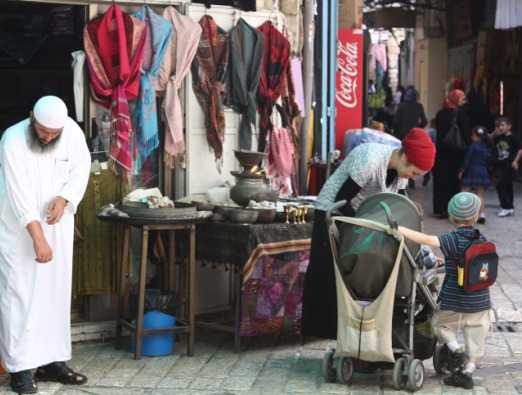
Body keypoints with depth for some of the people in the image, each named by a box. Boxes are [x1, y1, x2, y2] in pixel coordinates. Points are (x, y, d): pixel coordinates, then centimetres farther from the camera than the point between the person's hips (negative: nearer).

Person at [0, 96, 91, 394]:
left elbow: (81, 168, 2)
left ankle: (52, 360, 13)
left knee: (56, 291, 6)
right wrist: (38, 239, -28)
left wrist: (63, 199, -17)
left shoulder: (72, 131, -11)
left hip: (57, 224, 5)